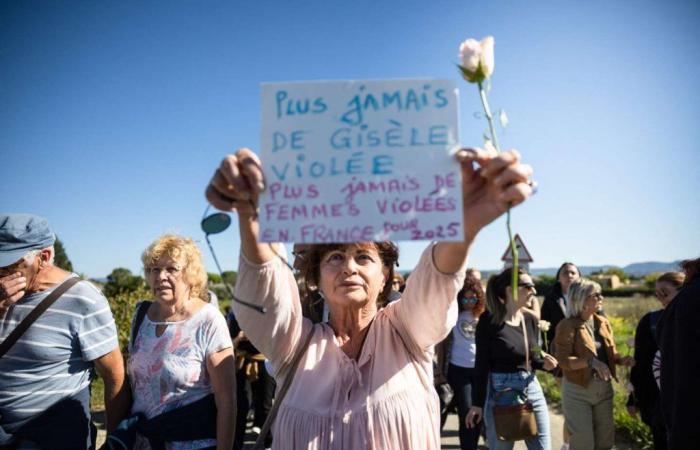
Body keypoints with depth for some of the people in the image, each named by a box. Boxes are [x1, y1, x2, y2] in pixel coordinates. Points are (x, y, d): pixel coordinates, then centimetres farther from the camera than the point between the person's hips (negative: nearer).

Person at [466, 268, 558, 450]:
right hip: (500, 393, -5)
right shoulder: (488, 320, -12)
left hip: (532, 389, 5)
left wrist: (544, 363, -8)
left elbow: (532, 358, 15)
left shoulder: (530, 320, 4)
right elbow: (482, 364, -10)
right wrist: (477, 403, -9)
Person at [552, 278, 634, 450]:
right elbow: (563, 360, -20)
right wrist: (591, 361, -31)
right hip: (577, 391, -6)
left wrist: (622, 359, -8)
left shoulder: (603, 322, 6)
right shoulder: (567, 326, -14)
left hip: (604, 388, 7)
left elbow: (611, 353, 13)